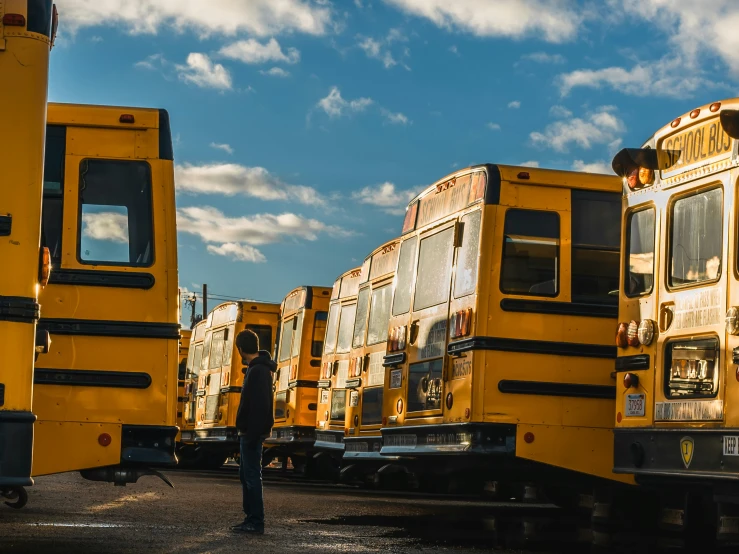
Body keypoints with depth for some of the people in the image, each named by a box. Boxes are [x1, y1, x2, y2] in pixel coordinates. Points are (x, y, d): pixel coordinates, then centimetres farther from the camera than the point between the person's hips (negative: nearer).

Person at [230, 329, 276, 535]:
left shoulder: (258, 371, -17)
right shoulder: (257, 368, 15)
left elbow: (260, 406, -23)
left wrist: (252, 435, -23)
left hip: (252, 432, -10)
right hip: (249, 432, 10)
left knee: (251, 476, -7)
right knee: (246, 475, 15)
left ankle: (256, 523, -4)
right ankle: (250, 518, 19)